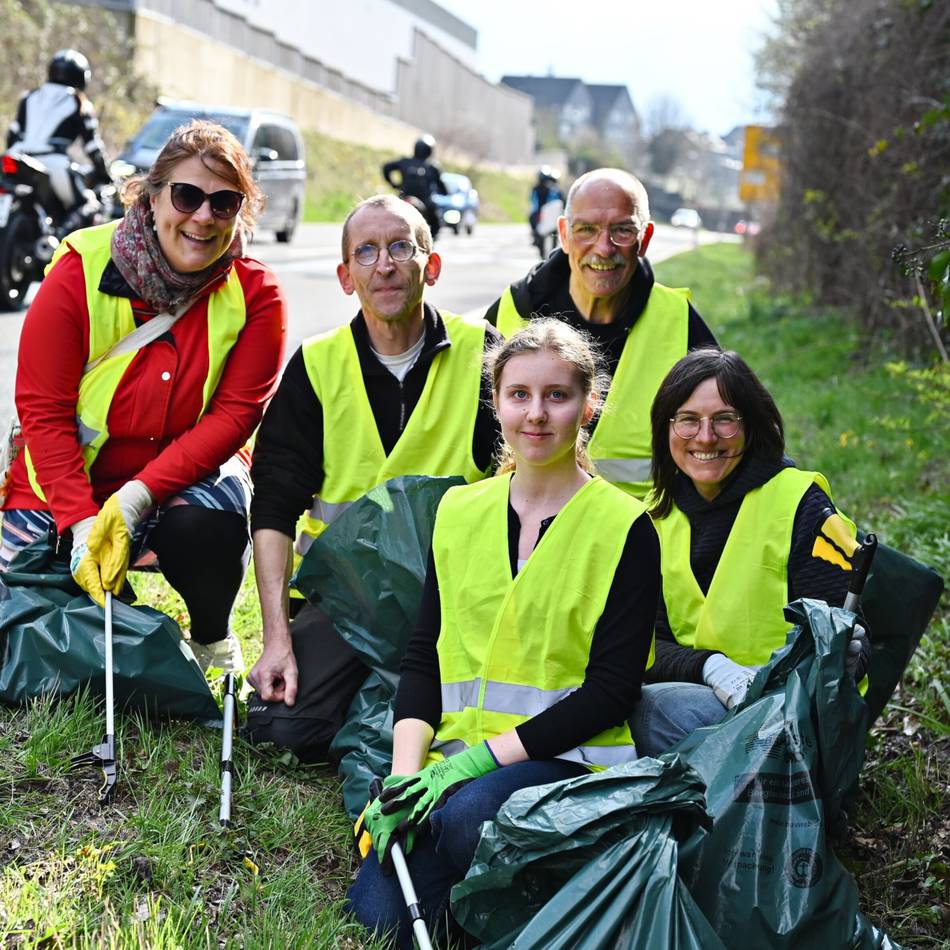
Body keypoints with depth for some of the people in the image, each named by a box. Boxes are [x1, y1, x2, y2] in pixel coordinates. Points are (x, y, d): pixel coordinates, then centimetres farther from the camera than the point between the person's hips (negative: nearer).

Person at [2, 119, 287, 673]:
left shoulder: (255, 294, -13)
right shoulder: (81, 269, -16)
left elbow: (234, 415, -16)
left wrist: (138, 496, -27)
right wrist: (82, 523, -24)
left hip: (188, 478, 0)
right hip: (68, 484, 0)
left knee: (209, 521, -35)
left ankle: (213, 640, -3)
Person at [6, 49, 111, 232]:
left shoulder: (30, 96, 20)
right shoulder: (79, 103, 8)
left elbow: (13, 133, 19)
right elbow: (91, 143, 6)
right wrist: (103, 174, 16)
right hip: (54, 162, -5)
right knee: (88, 207, 4)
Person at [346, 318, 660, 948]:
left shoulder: (625, 528, -3)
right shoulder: (459, 511, 11)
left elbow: (610, 689, -9)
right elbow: (424, 659, 9)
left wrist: (479, 758, -16)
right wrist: (405, 773, -8)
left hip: (569, 757, -3)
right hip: (456, 760, 4)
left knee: (465, 817, -34)